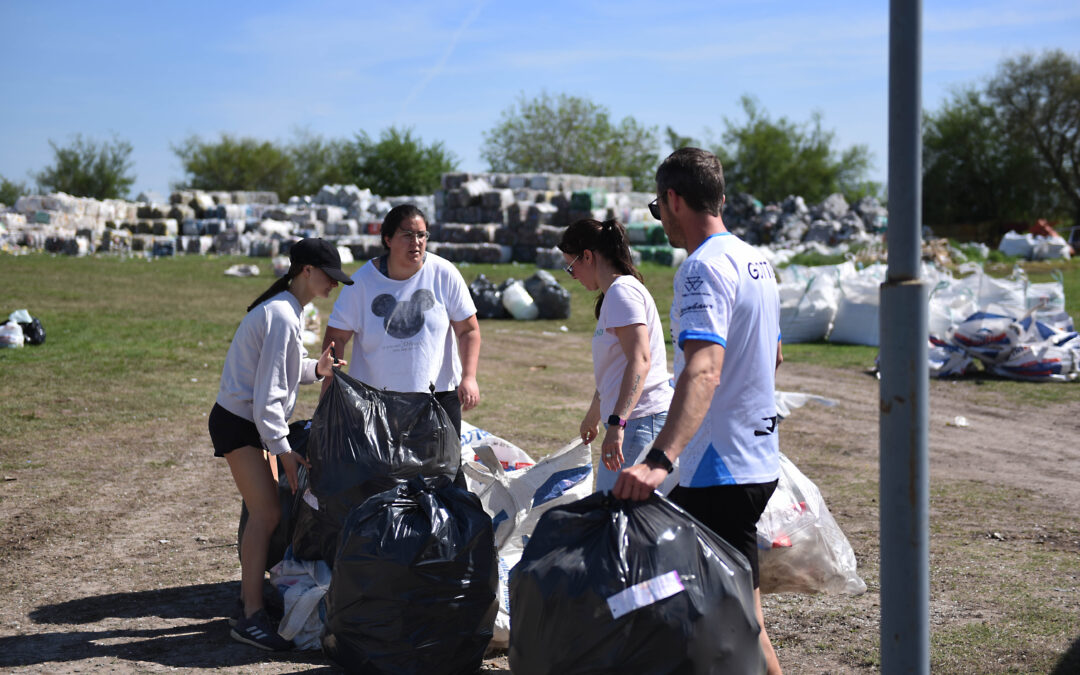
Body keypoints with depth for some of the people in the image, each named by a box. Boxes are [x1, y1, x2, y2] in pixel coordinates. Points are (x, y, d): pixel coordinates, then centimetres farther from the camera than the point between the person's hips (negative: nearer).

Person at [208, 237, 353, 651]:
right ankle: (251, 618, -11)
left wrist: (317, 369, 0)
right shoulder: (281, 316, -22)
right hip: (239, 424, -10)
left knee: (264, 512, 12)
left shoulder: (286, 310, 10)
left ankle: (249, 601, 22)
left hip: (254, 422, 10)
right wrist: (282, 449, -20)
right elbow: (268, 391, -23)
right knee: (266, 513, -14)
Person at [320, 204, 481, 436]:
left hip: (438, 391, 1)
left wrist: (469, 377, -10)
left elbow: (468, 330, 2)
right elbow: (336, 338, -1)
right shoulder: (362, 280, -4)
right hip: (374, 397, 0)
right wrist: (328, 392, -8)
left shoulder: (444, 274, -2)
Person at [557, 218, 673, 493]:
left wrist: (616, 423, -30)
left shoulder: (622, 291, -10)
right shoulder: (613, 294, 22)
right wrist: (592, 416, 44)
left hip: (640, 418, -10)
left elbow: (640, 362, -23)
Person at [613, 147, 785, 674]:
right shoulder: (755, 260, 13)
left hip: (720, 469, -10)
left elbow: (703, 370, -32)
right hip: (757, 461, 10)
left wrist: (660, 459, -43)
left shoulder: (704, 267, -17)